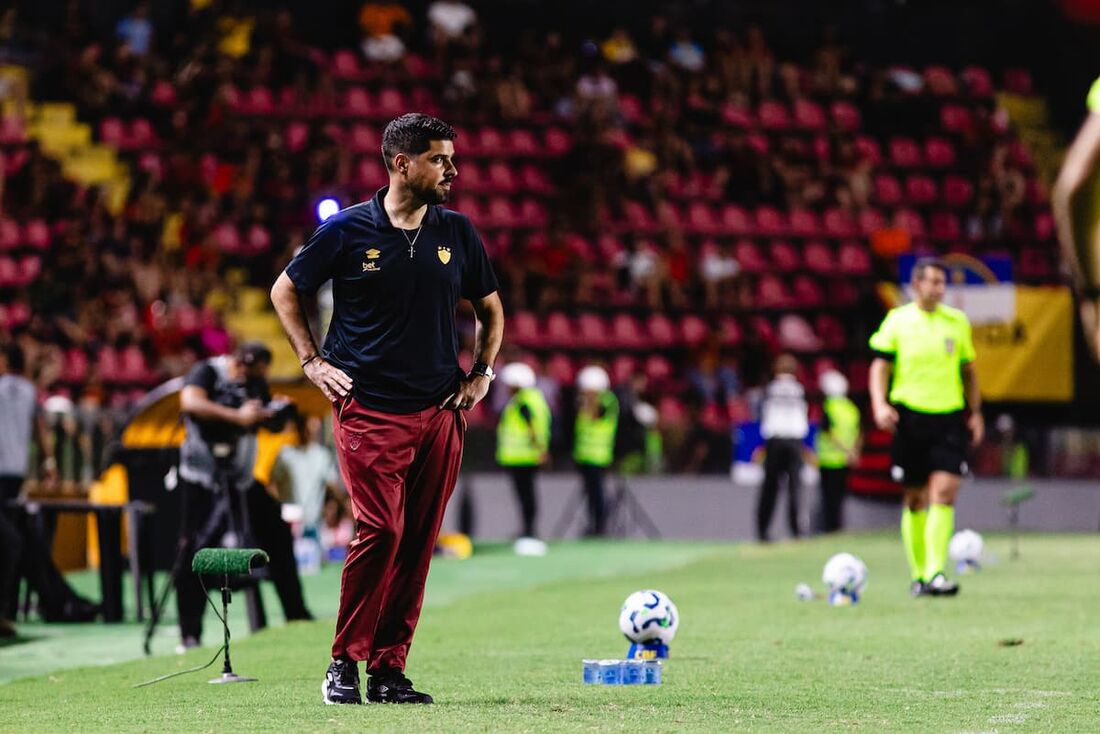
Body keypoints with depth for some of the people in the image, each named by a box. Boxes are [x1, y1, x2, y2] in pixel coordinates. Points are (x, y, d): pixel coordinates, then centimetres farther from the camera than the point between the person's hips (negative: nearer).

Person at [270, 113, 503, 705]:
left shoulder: (457, 233, 9)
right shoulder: (347, 230, -2)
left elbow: (489, 307, 24)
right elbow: (284, 290, 11)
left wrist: (482, 374, 13)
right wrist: (311, 362, 4)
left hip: (440, 412, 4)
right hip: (368, 408, -4)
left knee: (418, 543, 2)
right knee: (381, 530, -15)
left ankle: (388, 669, 9)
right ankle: (344, 662, -1)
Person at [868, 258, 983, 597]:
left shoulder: (957, 321, 10)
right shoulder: (897, 321, 2)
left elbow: (968, 369, 19)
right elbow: (880, 365, 0)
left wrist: (975, 412, 15)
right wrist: (880, 404, -15)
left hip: (949, 417, 1)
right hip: (910, 415, -1)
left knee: (945, 493, -14)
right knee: (916, 499, 6)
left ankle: (935, 573, -17)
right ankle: (918, 575, 17)